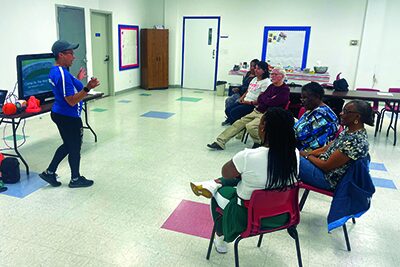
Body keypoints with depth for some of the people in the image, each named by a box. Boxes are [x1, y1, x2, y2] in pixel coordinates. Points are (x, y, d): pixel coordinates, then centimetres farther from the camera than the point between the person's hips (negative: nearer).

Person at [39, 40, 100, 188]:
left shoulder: (55, 71, 6)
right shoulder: (63, 75, -25)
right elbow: (72, 101, -27)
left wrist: (78, 80, 21)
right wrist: (88, 88, -35)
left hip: (60, 114, 10)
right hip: (69, 118, -10)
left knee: (68, 145, 23)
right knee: (75, 148, 8)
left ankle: (49, 173, 30)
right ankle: (75, 179, 26)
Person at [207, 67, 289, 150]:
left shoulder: (285, 90, -10)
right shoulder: (271, 86, 17)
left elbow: (270, 102, -19)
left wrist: (262, 97, 0)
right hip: (257, 111, 8)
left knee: (250, 126, -31)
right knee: (238, 123, -1)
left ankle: (260, 143, -4)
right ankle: (220, 142, 0)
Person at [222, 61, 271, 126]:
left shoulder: (266, 82, -11)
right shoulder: (254, 79, 18)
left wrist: (250, 102, -19)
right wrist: (242, 98, 3)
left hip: (253, 105, -8)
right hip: (245, 101, 8)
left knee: (234, 112, -22)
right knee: (228, 110, -4)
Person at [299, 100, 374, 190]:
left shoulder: (355, 141, -27)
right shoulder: (349, 131, 2)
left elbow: (326, 166, -23)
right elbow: (327, 148, 9)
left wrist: (307, 155, -9)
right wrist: (307, 153, -2)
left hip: (327, 178, -9)